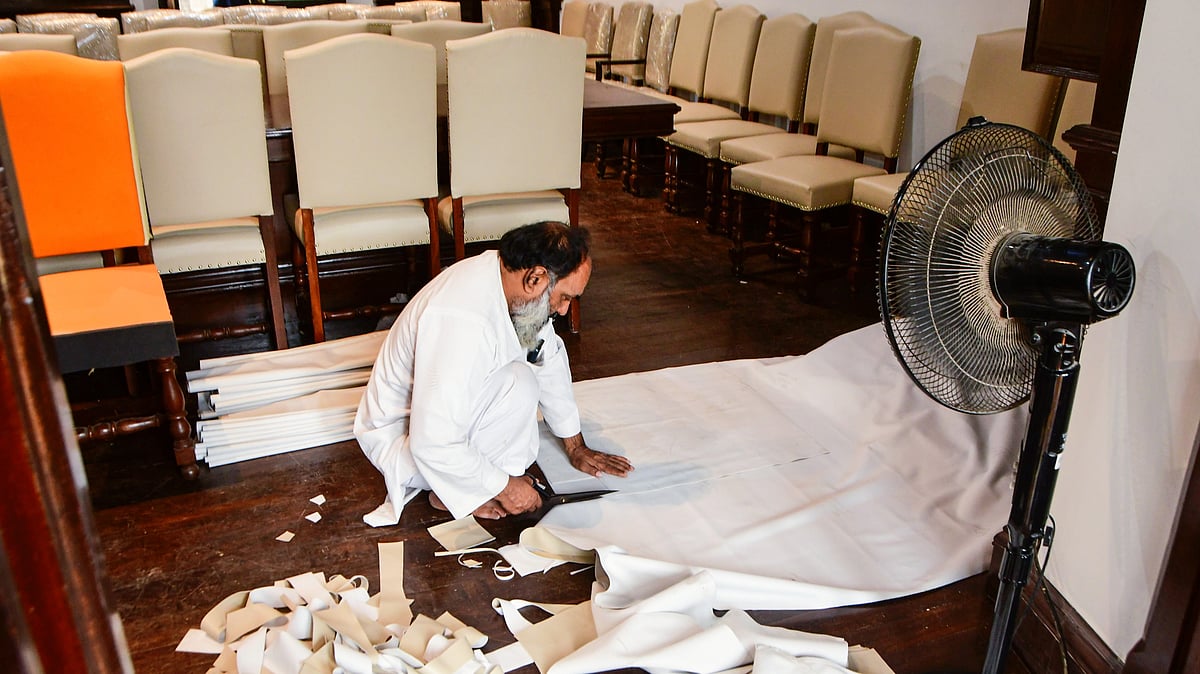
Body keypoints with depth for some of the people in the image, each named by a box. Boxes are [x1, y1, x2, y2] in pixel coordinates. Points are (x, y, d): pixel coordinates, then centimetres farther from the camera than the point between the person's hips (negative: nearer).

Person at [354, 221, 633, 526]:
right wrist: (504, 486, -22)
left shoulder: (507, 275, -9)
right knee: (518, 383, -29)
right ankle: (455, 493, -7)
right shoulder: (463, 319, -37)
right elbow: (434, 446, -35)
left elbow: (550, 361, 7)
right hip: (400, 433, -9)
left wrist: (576, 448, 14)